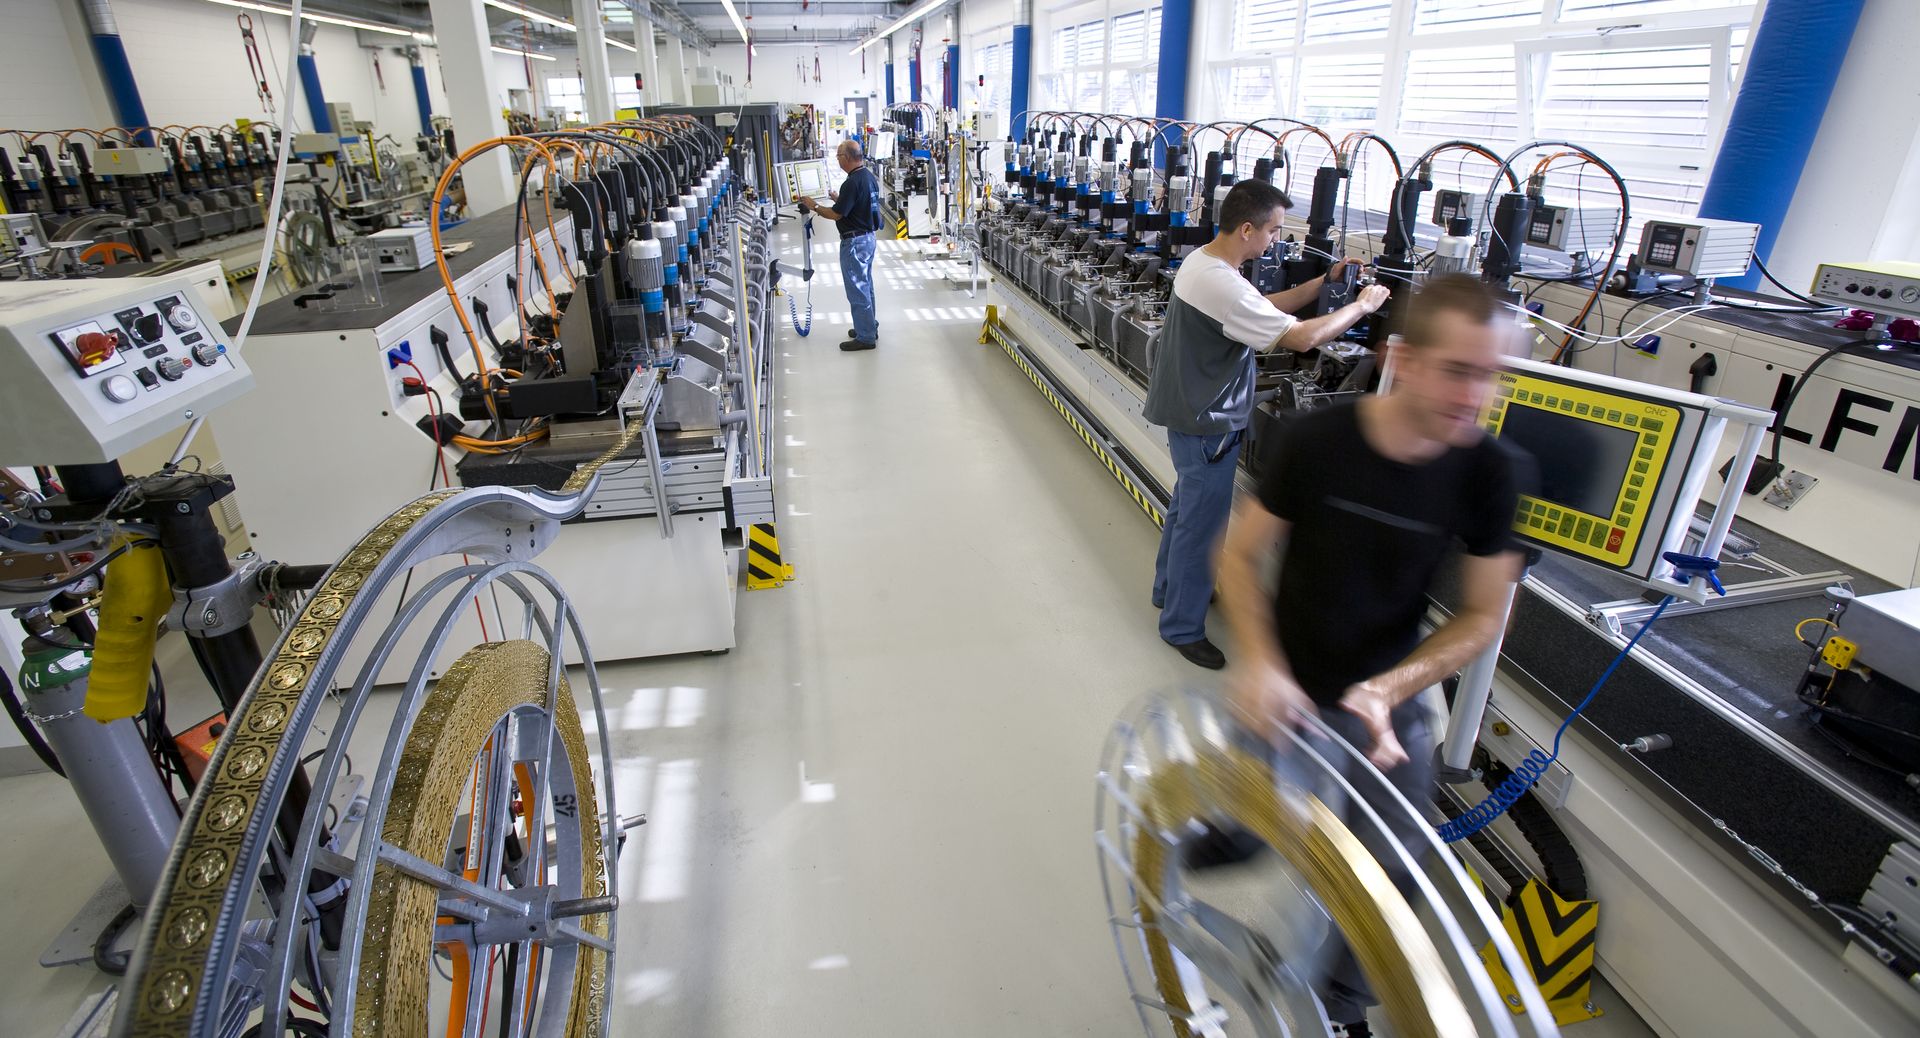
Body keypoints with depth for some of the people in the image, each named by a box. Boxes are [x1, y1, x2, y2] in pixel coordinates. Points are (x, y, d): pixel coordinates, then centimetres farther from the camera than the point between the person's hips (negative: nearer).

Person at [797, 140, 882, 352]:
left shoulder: (852, 183, -22)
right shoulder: (870, 177, 7)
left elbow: (836, 214, -19)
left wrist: (814, 205, -5)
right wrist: (839, 199, 21)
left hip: (855, 241, -10)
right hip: (868, 236, 10)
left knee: (857, 289, -3)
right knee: (865, 286, 19)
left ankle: (865, 337, 2)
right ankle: (870, 327, 29)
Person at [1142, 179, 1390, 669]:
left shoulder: (1202, 259, 5)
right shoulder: (1224, 287, -28)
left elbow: (1265, 308, 13)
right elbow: (1302, 337, -27)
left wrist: (1324, 281, 6)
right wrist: (1361, 305, -12)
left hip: (1191, 413, 10)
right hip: (1208, 425, -10)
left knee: (1186, 510, 24)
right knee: (1200, 526, 3)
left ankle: (1170, 588, 43)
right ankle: (1182, 626, 18)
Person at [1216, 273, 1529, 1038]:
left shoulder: (1492, 473, -15)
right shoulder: (1316, 440, -21)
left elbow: (1483, 616, -7)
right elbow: (1240, 555, -11)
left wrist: (1389, 688, -21)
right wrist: (1258, 660, -26)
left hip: (1390, 699, 2)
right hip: (1288, 691, -2)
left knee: (1383, 874, 12)